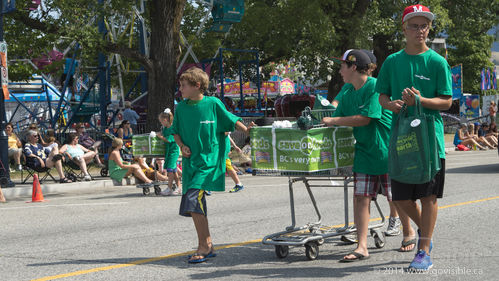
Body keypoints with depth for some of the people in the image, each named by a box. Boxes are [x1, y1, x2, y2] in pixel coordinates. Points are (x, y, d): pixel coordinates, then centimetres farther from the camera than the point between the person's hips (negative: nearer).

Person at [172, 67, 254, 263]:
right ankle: (206, 246, 20)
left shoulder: (213, 103, -5)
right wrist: (182, 145, 0)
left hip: (210, 160, -6)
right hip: (190, 161, 6)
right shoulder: (181, 108, 8)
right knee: (196, 205, 8)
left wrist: (246, 130, -12)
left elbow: (231, 120, 4)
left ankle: (204, 247, -9)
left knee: (193, 201, -18)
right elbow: (176, 132, 18)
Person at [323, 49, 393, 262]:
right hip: (364, 152, 6)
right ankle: (362, 247, -5)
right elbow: (336, 120, 14)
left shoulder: (375, 87, -16)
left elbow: (365, 119, -21)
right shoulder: (348, 96, 9)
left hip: (387, 150, -6)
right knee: (361, 197, -4)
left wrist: (332, 120, -14)